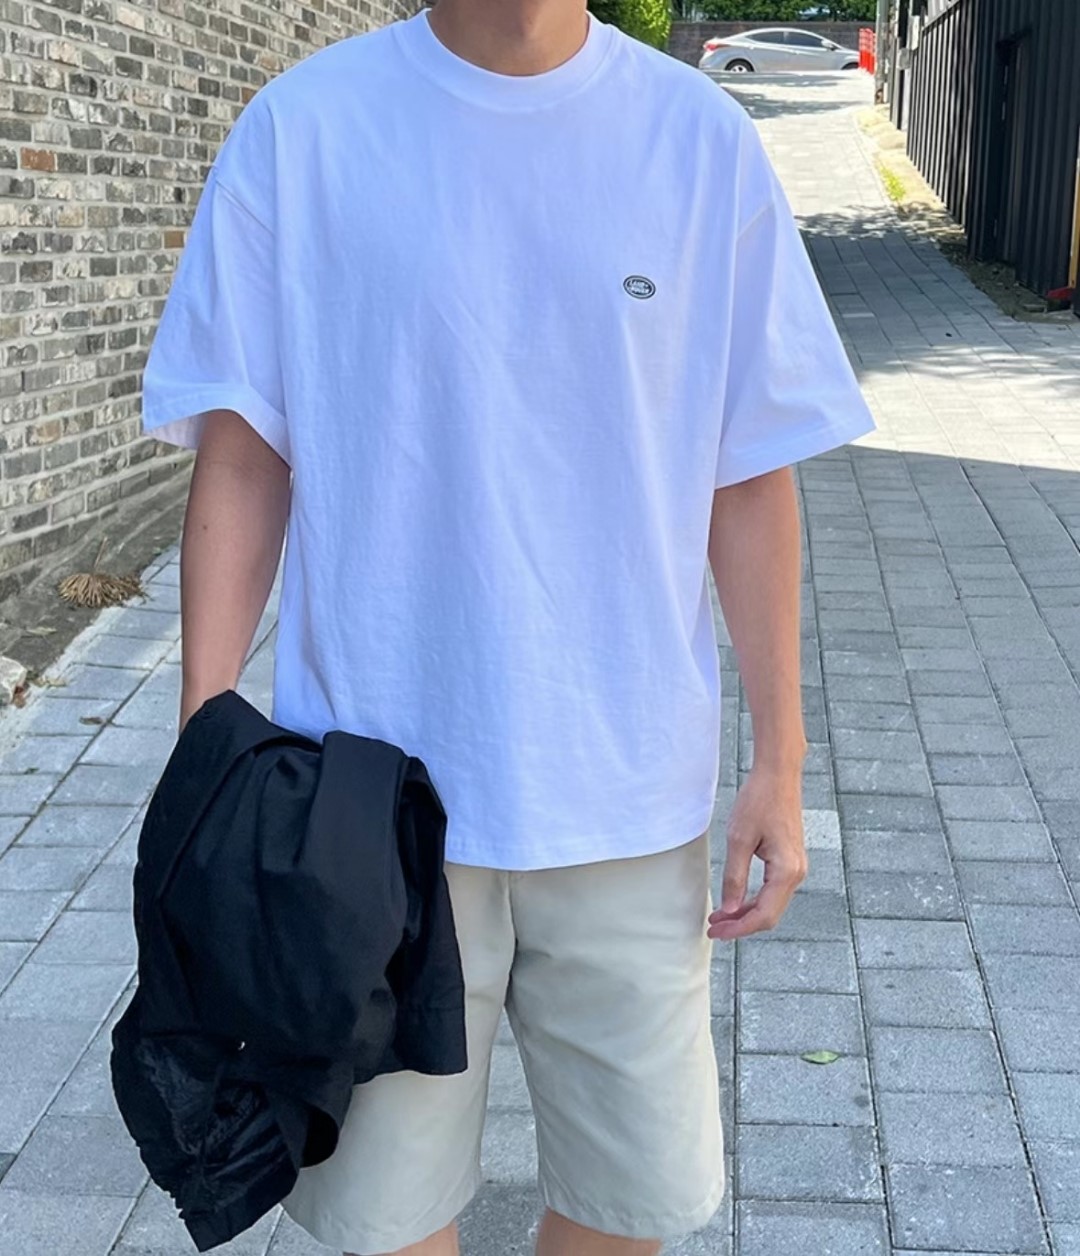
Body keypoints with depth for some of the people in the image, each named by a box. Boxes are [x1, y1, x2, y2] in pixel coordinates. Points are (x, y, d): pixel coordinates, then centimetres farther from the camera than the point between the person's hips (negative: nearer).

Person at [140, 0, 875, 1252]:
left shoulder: (702, 141, -1)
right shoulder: (303, 129, -4)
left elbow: (750, 477, 2)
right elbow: (244, 461, -1)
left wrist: (779, 759, 2)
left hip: (630, 793, 1)